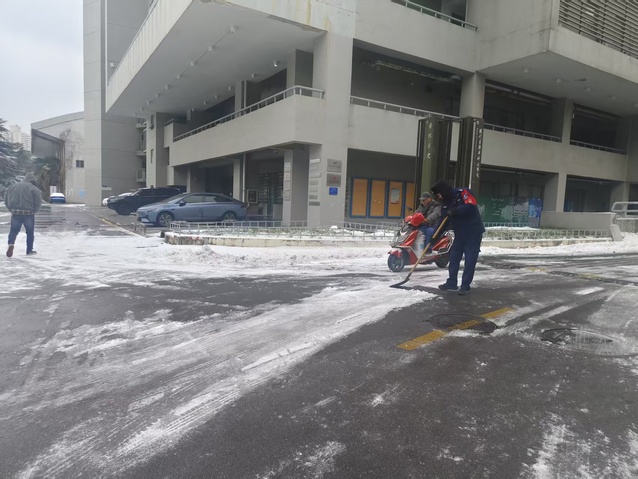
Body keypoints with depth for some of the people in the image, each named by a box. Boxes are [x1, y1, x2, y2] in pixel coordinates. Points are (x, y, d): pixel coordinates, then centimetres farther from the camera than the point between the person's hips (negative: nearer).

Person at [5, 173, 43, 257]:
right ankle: (29, 250, 13)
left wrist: (12, 210, 16)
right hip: (28, 213, -3)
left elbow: (6, 200, 12)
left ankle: (11, 243, -14)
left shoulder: (12, 187, 10)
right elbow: (38, 202, -9)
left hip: (15, 213, 3)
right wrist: (34, 211, 6)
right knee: (30, 232, 9)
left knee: (13, 230, 12)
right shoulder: (34, 189, -6)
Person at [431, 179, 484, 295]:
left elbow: (471, 206, -28)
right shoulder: (446, 202, 9)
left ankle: (465, 286, 2)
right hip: (459, 234, 8)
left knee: (470, 260, -3)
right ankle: (451, 283, 18)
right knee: (453, 258, 8)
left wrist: (455, 211, -26)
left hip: (473, 233, -8)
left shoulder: (463, 192, -13)